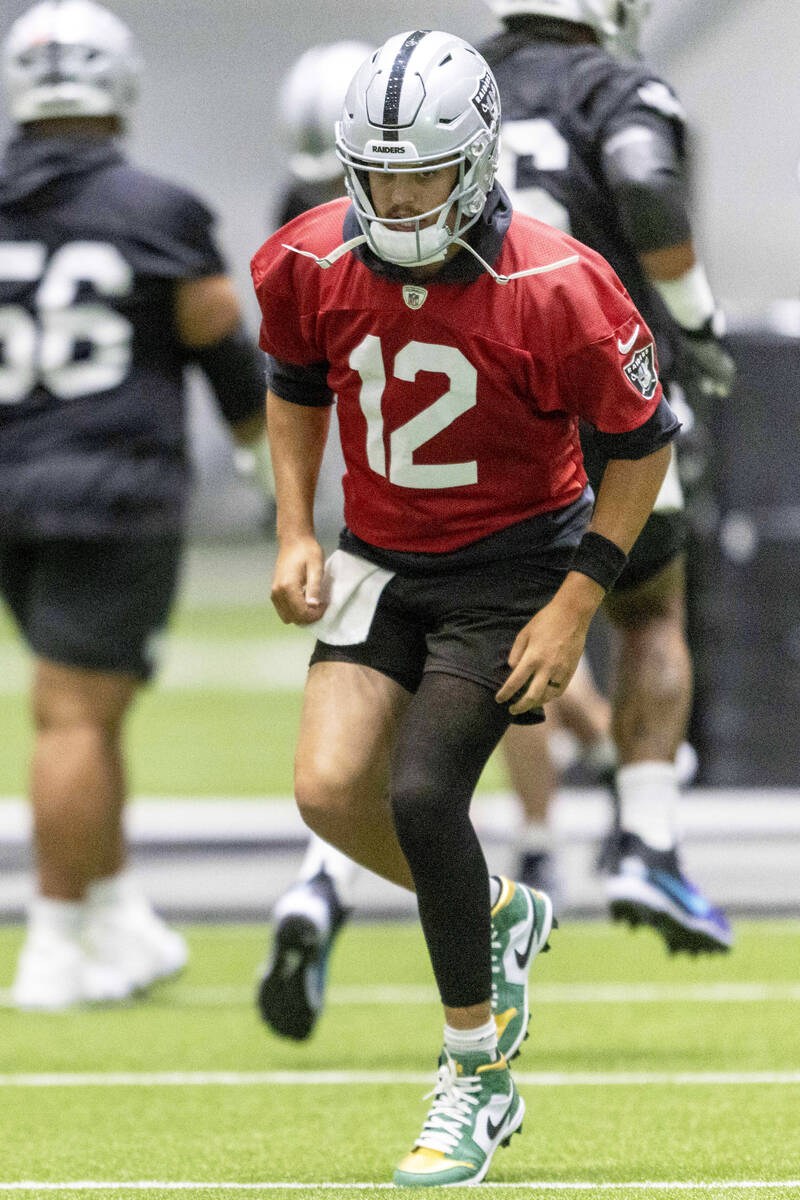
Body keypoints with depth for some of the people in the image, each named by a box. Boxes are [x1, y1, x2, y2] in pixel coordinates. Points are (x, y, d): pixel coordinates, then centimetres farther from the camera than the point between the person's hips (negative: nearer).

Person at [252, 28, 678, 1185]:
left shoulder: (557, 290, -24)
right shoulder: (310, 265, -11)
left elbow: (643, 441, -11)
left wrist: (575, 606, -13)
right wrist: (296, 532, 3)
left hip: (513, 560, -5)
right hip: (379, 557, 5)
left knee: (420, 795, -16)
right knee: (330, 787, -12)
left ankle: (479, 1079, 1)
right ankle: (500, 918, 20)